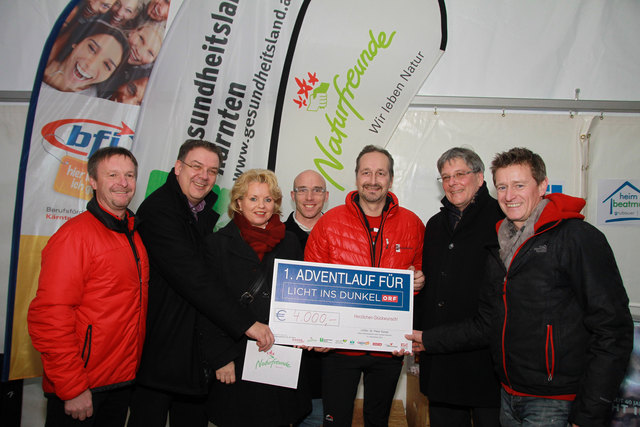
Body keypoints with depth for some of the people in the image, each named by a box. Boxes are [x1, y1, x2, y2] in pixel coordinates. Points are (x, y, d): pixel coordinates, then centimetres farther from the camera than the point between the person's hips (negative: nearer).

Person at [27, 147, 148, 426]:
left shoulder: (135, 235, 8)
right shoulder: (75, 234, -15)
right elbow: (49, 317, -19)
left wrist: (130, 371, 10)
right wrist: (72, 388, -19)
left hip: (123, 382, 7)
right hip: (79, 392, -7)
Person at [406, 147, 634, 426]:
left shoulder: (579, 238, -12)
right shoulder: (500, 248, 10)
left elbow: (612, 332, -16)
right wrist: (429, 340, 9)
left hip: (554, 403, -6)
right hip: (509, 397, 7)